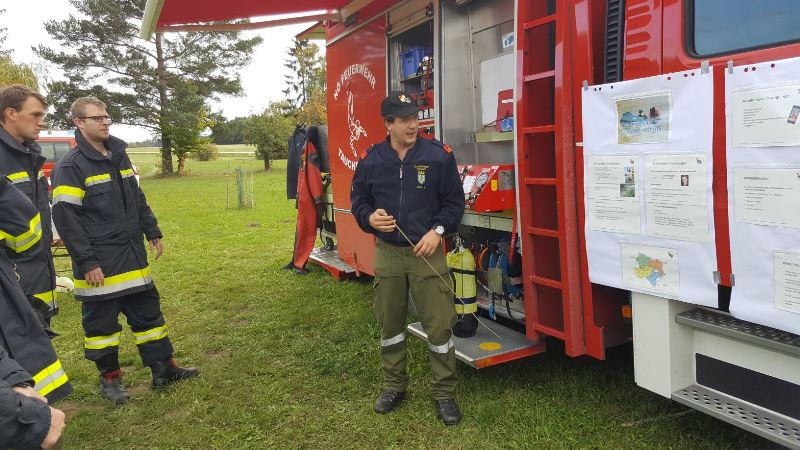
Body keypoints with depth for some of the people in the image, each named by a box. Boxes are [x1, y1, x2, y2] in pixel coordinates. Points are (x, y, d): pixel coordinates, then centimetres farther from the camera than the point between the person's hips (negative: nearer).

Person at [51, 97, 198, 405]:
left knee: (148, 311, 12)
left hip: (132, 255, 7)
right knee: (101, 320, 7)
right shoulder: (71, 166, -12)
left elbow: (138, 198, 19)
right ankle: (109, 377, 23)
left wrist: (153, 232, 16)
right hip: (99, 263, -7)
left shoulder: (119, 155, 11)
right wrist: (86, 262, -18)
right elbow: (65, 218, -15)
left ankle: (163, 368, 23)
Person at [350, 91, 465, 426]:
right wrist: (369, 218, -10)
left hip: (427, 252, -2)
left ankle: (444, 393, 16)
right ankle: (394, 386, 32)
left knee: (439, 325, -1)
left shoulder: (439, 155, -4)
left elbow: (454, 201, 1)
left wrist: (438, 230, -13)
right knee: (390, 324, 13)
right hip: (387, 253, 2)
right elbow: (358, 199, 11)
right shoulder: (370, 160, 1)